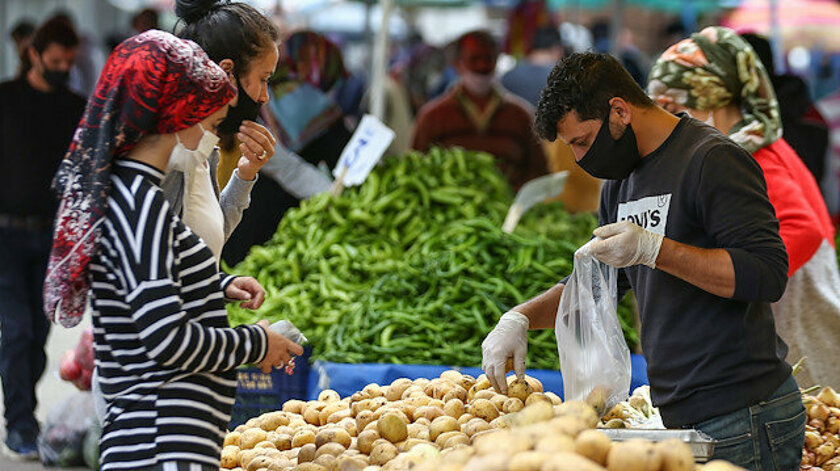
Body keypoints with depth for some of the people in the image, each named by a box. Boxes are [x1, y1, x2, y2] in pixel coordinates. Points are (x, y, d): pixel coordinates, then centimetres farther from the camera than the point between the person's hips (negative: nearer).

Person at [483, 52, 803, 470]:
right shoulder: (622, 180, 16)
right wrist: (520, 318, 8)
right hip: (681, 418, 8)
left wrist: (652, 249, -23)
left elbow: (768, 274, -20)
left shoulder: (713, 160, -12)